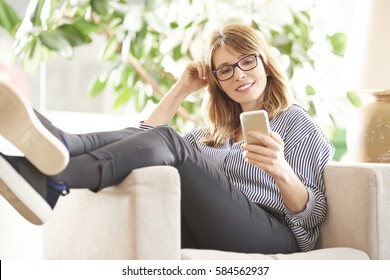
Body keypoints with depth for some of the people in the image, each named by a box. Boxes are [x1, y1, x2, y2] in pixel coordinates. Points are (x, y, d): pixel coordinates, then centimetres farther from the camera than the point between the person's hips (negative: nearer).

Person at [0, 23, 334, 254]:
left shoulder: (295, 121, 14)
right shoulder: (213, 133, 31)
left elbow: (313, 216, 2)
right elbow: (147, 141, 24)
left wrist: (281, 172, -18)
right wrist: (181, 89, 22)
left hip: (274, 238, -5)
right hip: (206, 239, 6)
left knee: (167, 142, -25)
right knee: (141, 139, -10)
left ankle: (53, 179, -53)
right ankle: (55, 149, -45)